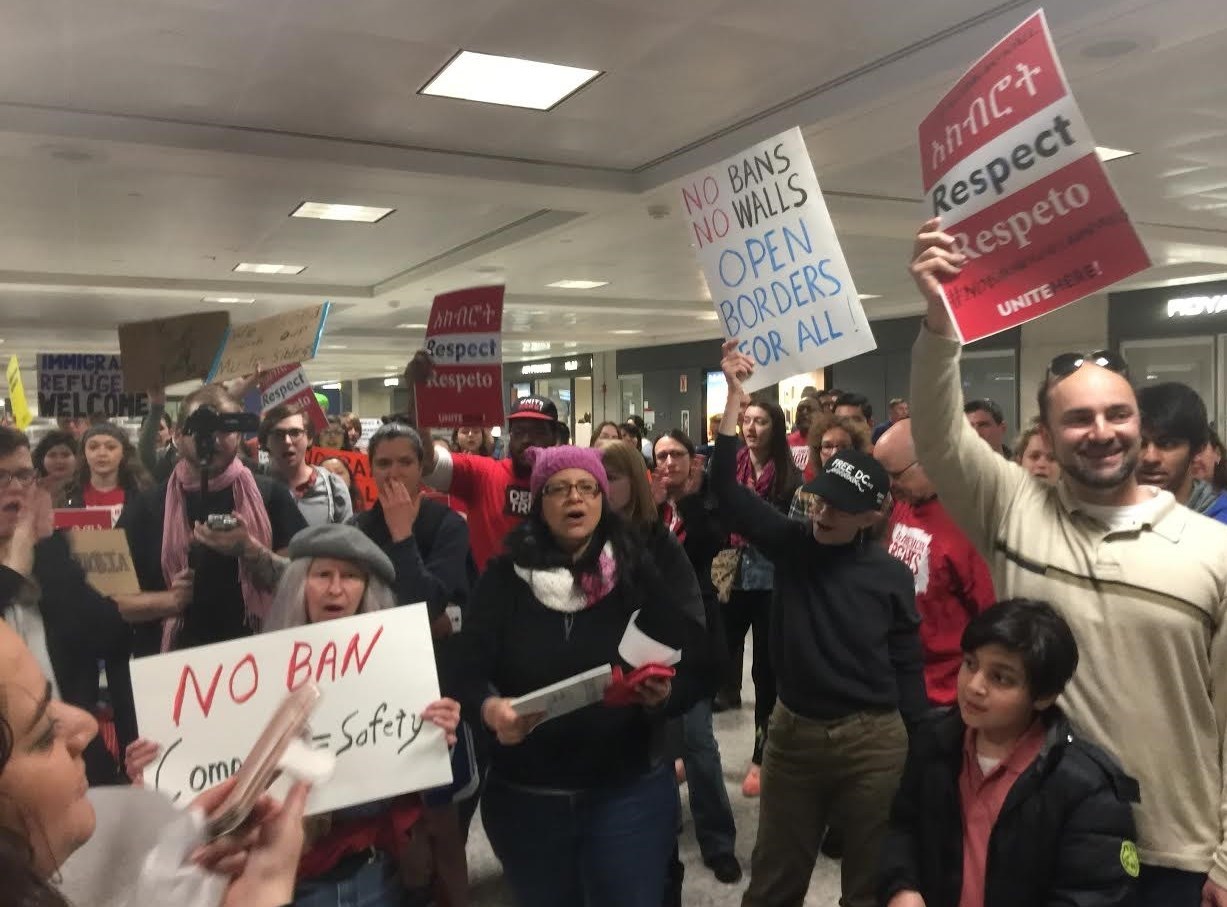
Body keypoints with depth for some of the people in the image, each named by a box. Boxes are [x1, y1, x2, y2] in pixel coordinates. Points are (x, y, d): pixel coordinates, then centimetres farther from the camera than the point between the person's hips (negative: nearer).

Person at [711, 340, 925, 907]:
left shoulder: (890, 575, -5)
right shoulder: (790, 545, -3)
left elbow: (907, 665, 1)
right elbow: (726, 488, -11)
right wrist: (735, 392, -15)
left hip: (873, 739, -1)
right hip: (792, 731, 2)